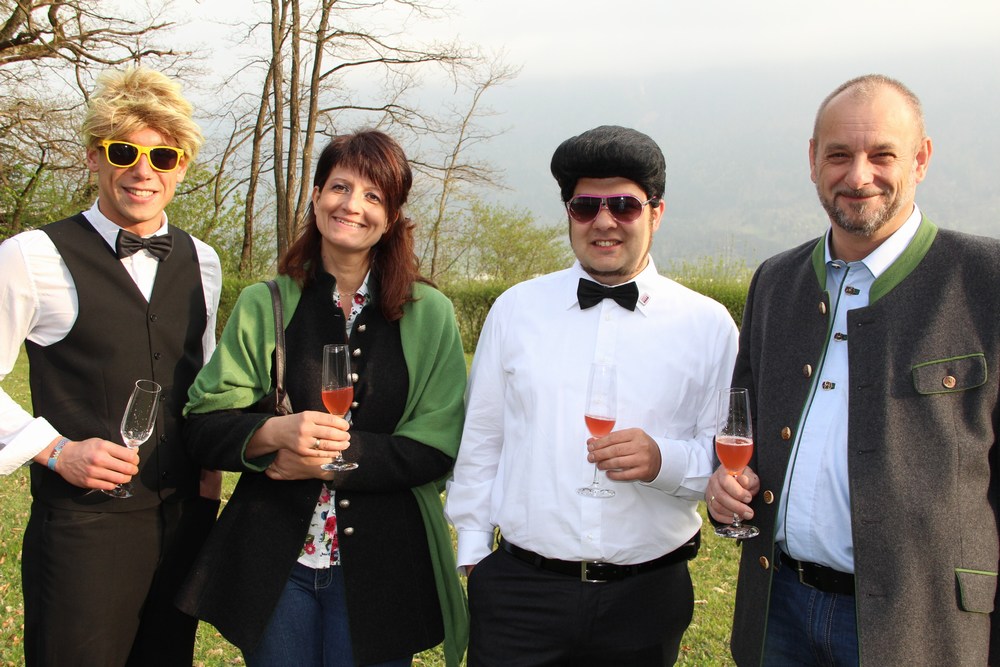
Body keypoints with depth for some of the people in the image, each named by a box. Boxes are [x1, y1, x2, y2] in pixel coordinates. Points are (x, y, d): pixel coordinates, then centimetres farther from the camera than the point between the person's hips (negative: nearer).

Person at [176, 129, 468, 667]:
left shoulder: (428, 314, 1)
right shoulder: (263, 306, 3)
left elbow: (437, 446, -6)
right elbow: (203, 427, -1)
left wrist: (326, 458, -15)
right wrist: (274, 432, -21)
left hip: (379, 564, -1)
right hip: (274, 561, 1)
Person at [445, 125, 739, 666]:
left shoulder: (707, 325, 0)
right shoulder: (515, 309, 4)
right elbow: (479, 440, 9)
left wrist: (664, 459, -19)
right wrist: (471, 554, 8)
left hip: (647, 598, 0)